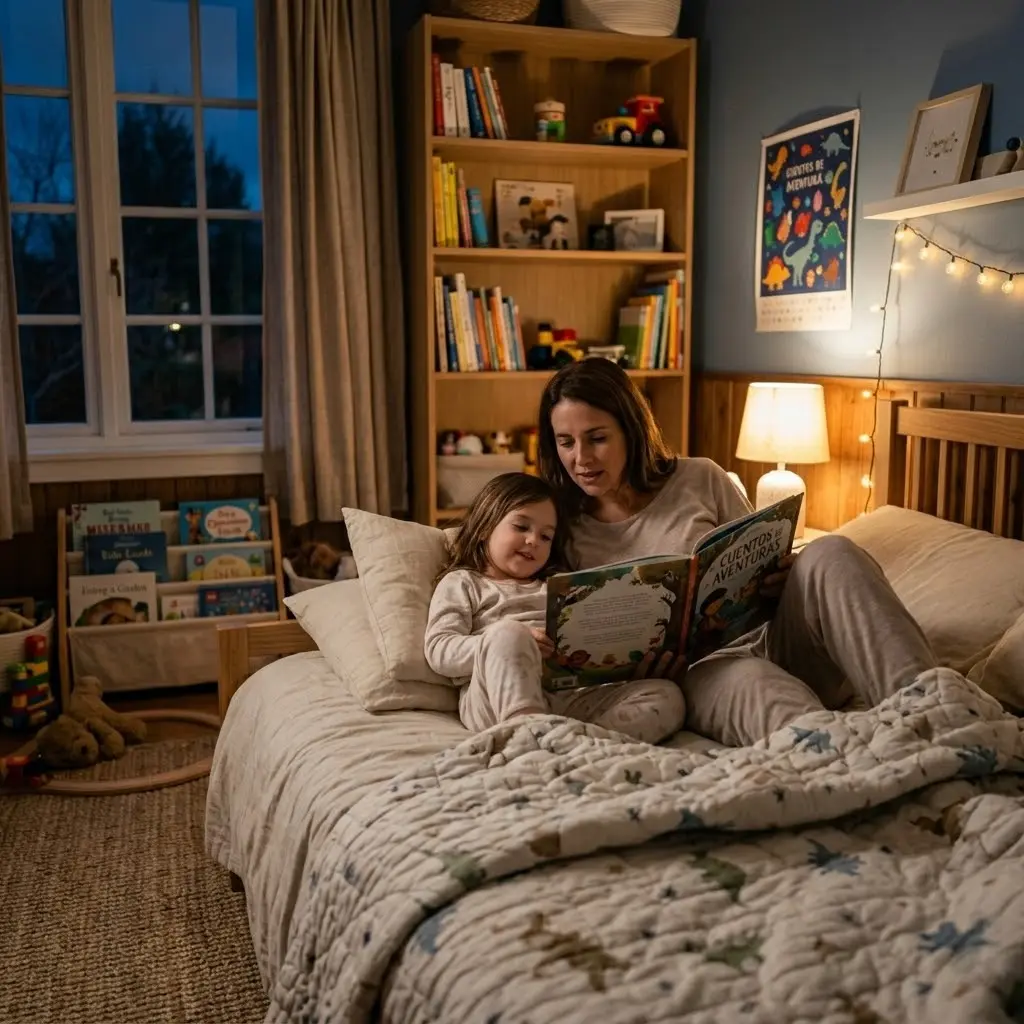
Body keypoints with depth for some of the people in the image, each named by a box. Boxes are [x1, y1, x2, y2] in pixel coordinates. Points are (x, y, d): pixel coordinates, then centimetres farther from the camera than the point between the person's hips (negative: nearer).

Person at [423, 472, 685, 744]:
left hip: (571, 696, 4)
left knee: (666, 695, -16)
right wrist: (515, 642, -14)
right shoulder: (461, 582, 18)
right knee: (507, 633, -33)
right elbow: (438, 651, 2)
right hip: (496, 700, -4)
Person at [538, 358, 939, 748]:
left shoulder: (701, 480, 14)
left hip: (770, 640, 3)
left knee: (828, 554, -27)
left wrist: (789, 577, -5)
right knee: (751, 684, -39)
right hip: (696, 671, -3)